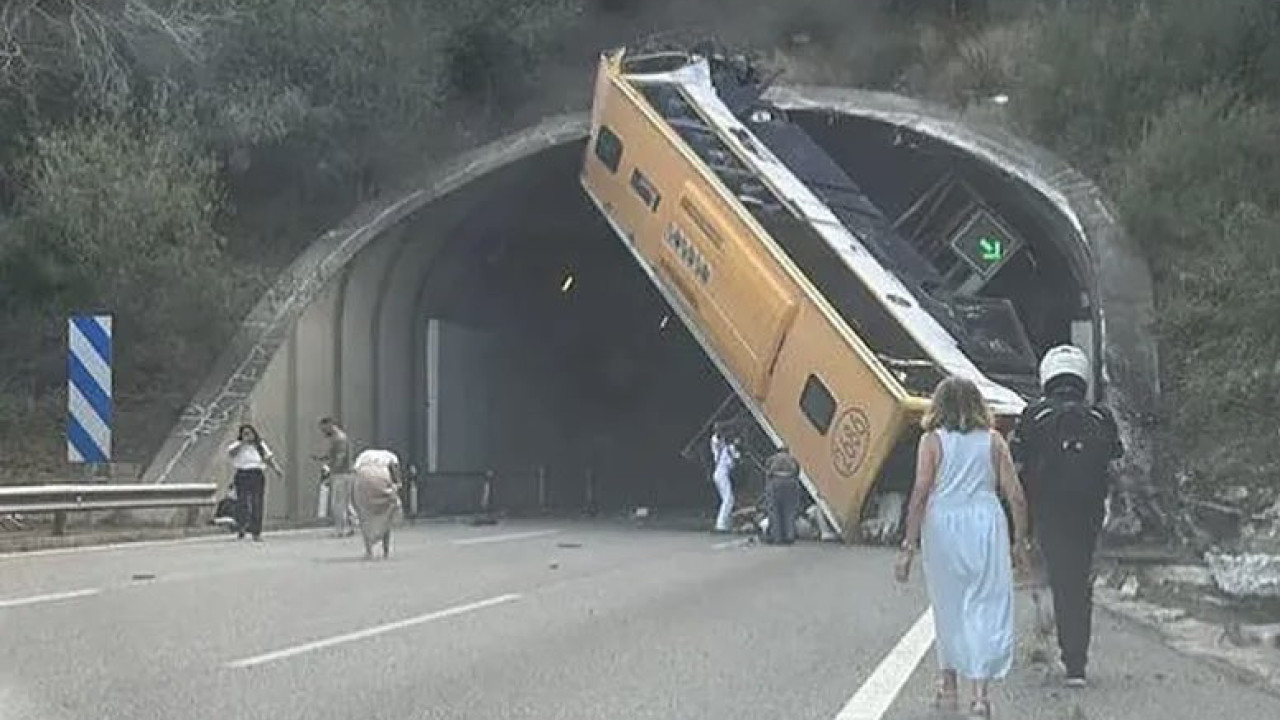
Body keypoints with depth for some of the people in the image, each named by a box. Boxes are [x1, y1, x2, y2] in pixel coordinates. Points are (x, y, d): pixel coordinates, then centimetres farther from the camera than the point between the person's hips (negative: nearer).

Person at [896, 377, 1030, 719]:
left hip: (943, 527, 0)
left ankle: (950, 687, 25)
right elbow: (1016, 496, 3)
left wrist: (909, 546, -3)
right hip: (985, 526, 0)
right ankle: (981, 692, -7)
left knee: (949, 606, 15)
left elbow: (920, 495, -6)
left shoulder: (932, 440, 0)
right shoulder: (993, 440, 5)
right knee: (988, 606, 2)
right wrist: (1020, 541, 12)